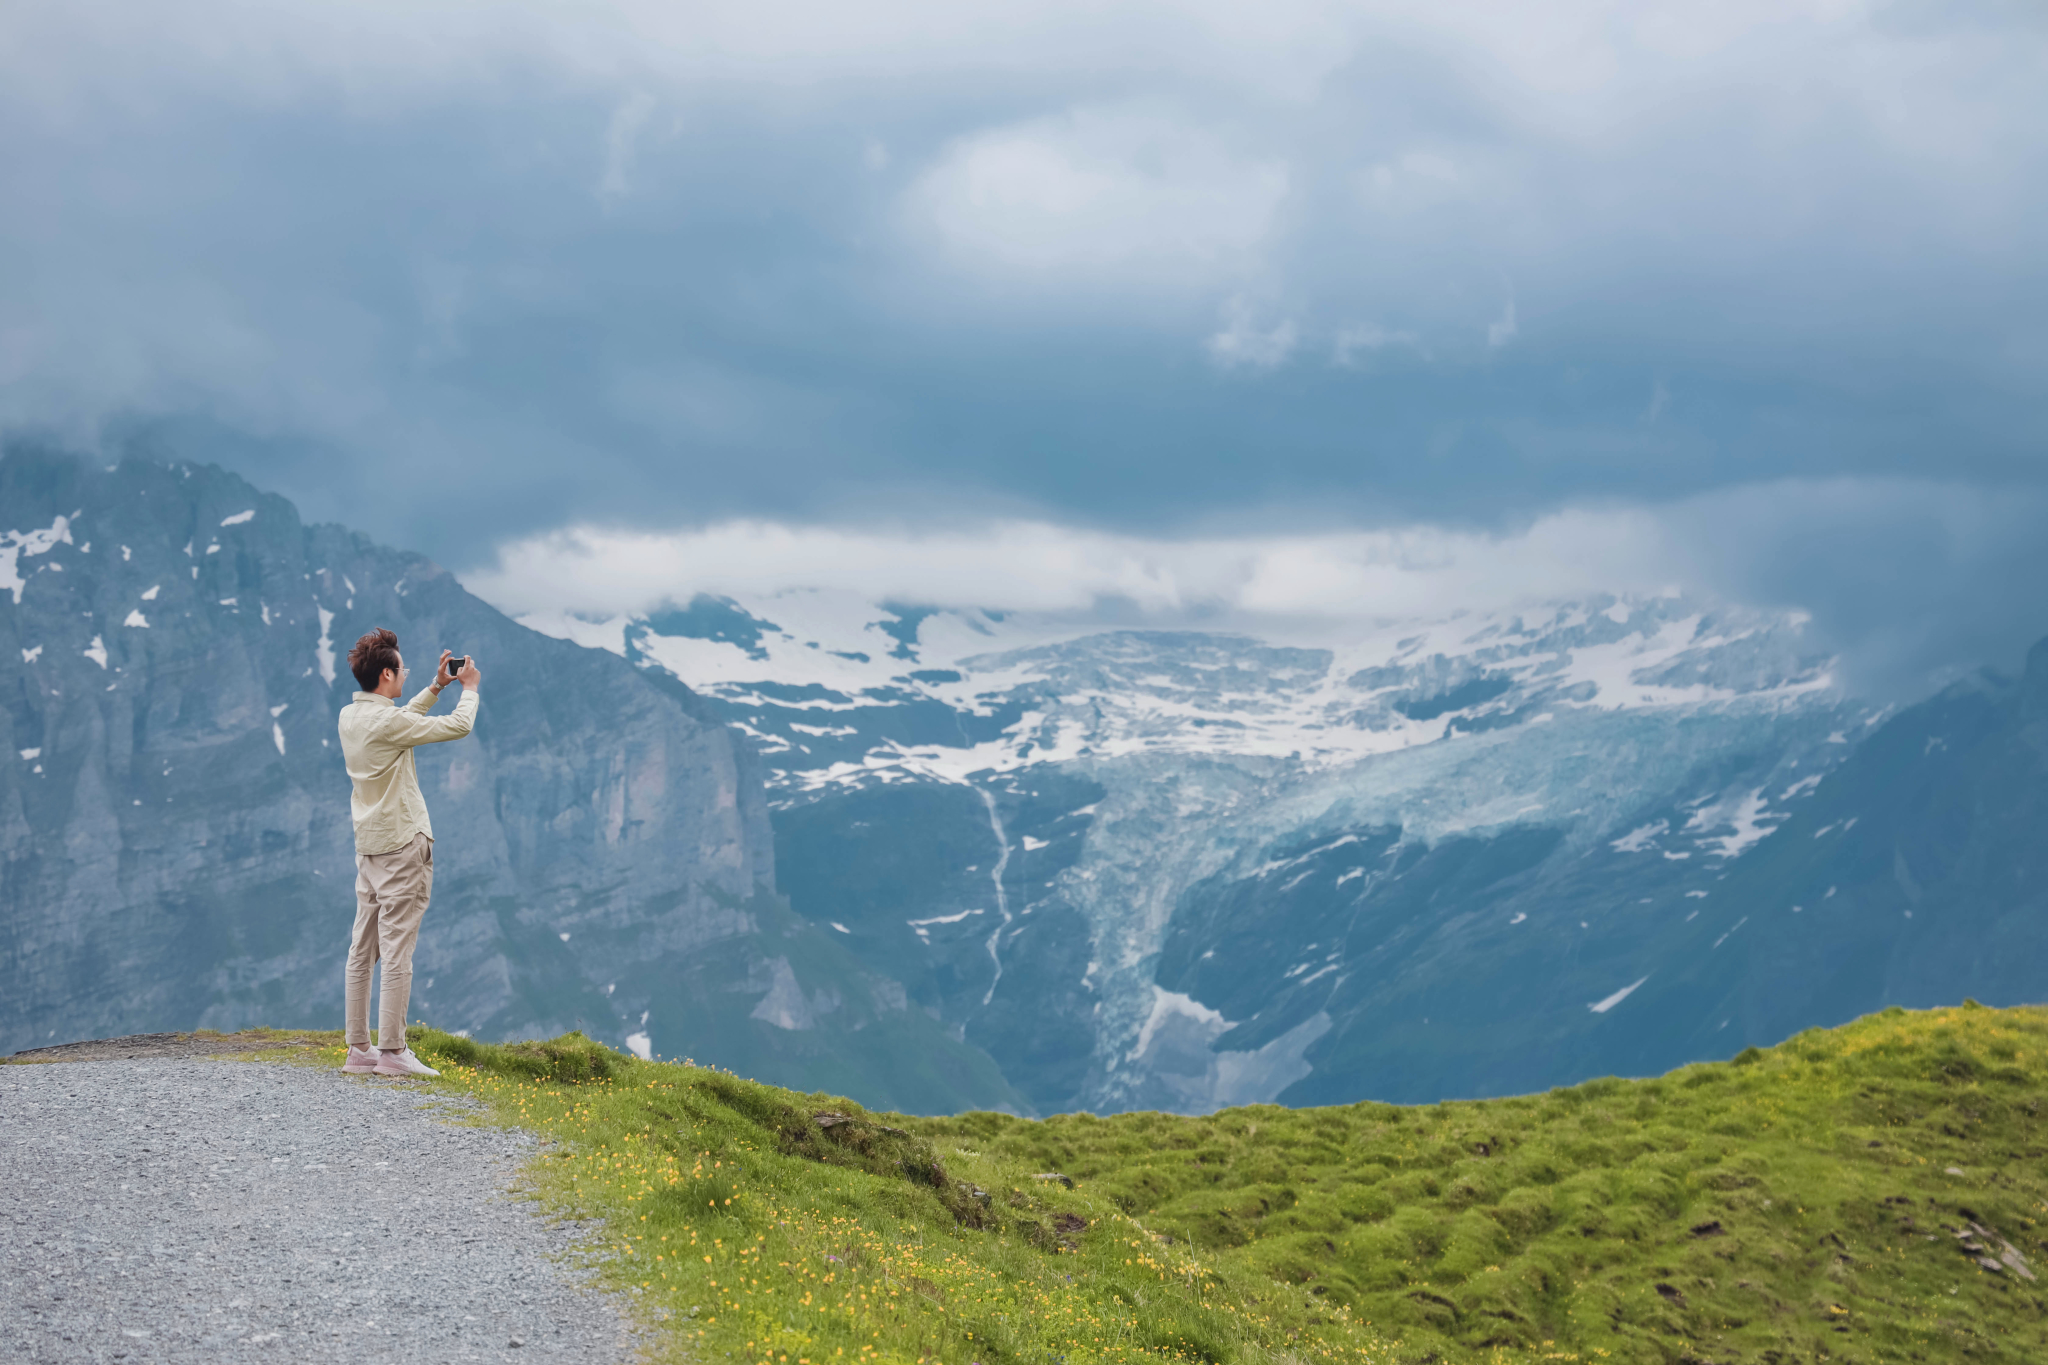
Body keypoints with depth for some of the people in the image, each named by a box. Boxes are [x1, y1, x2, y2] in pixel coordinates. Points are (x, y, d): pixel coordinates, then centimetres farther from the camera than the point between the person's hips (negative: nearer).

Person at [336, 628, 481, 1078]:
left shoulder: (349, 716, 8)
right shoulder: (387, 721, -17)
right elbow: (458, 726, -13)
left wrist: (436, 686, 26)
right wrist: (469, 688, 5)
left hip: (368, 845, 9)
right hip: (402, 843, -9)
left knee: (363, 949, 9)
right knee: (397, 950, -6)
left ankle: (358, 1049, 12)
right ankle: (392, 1052, -5)